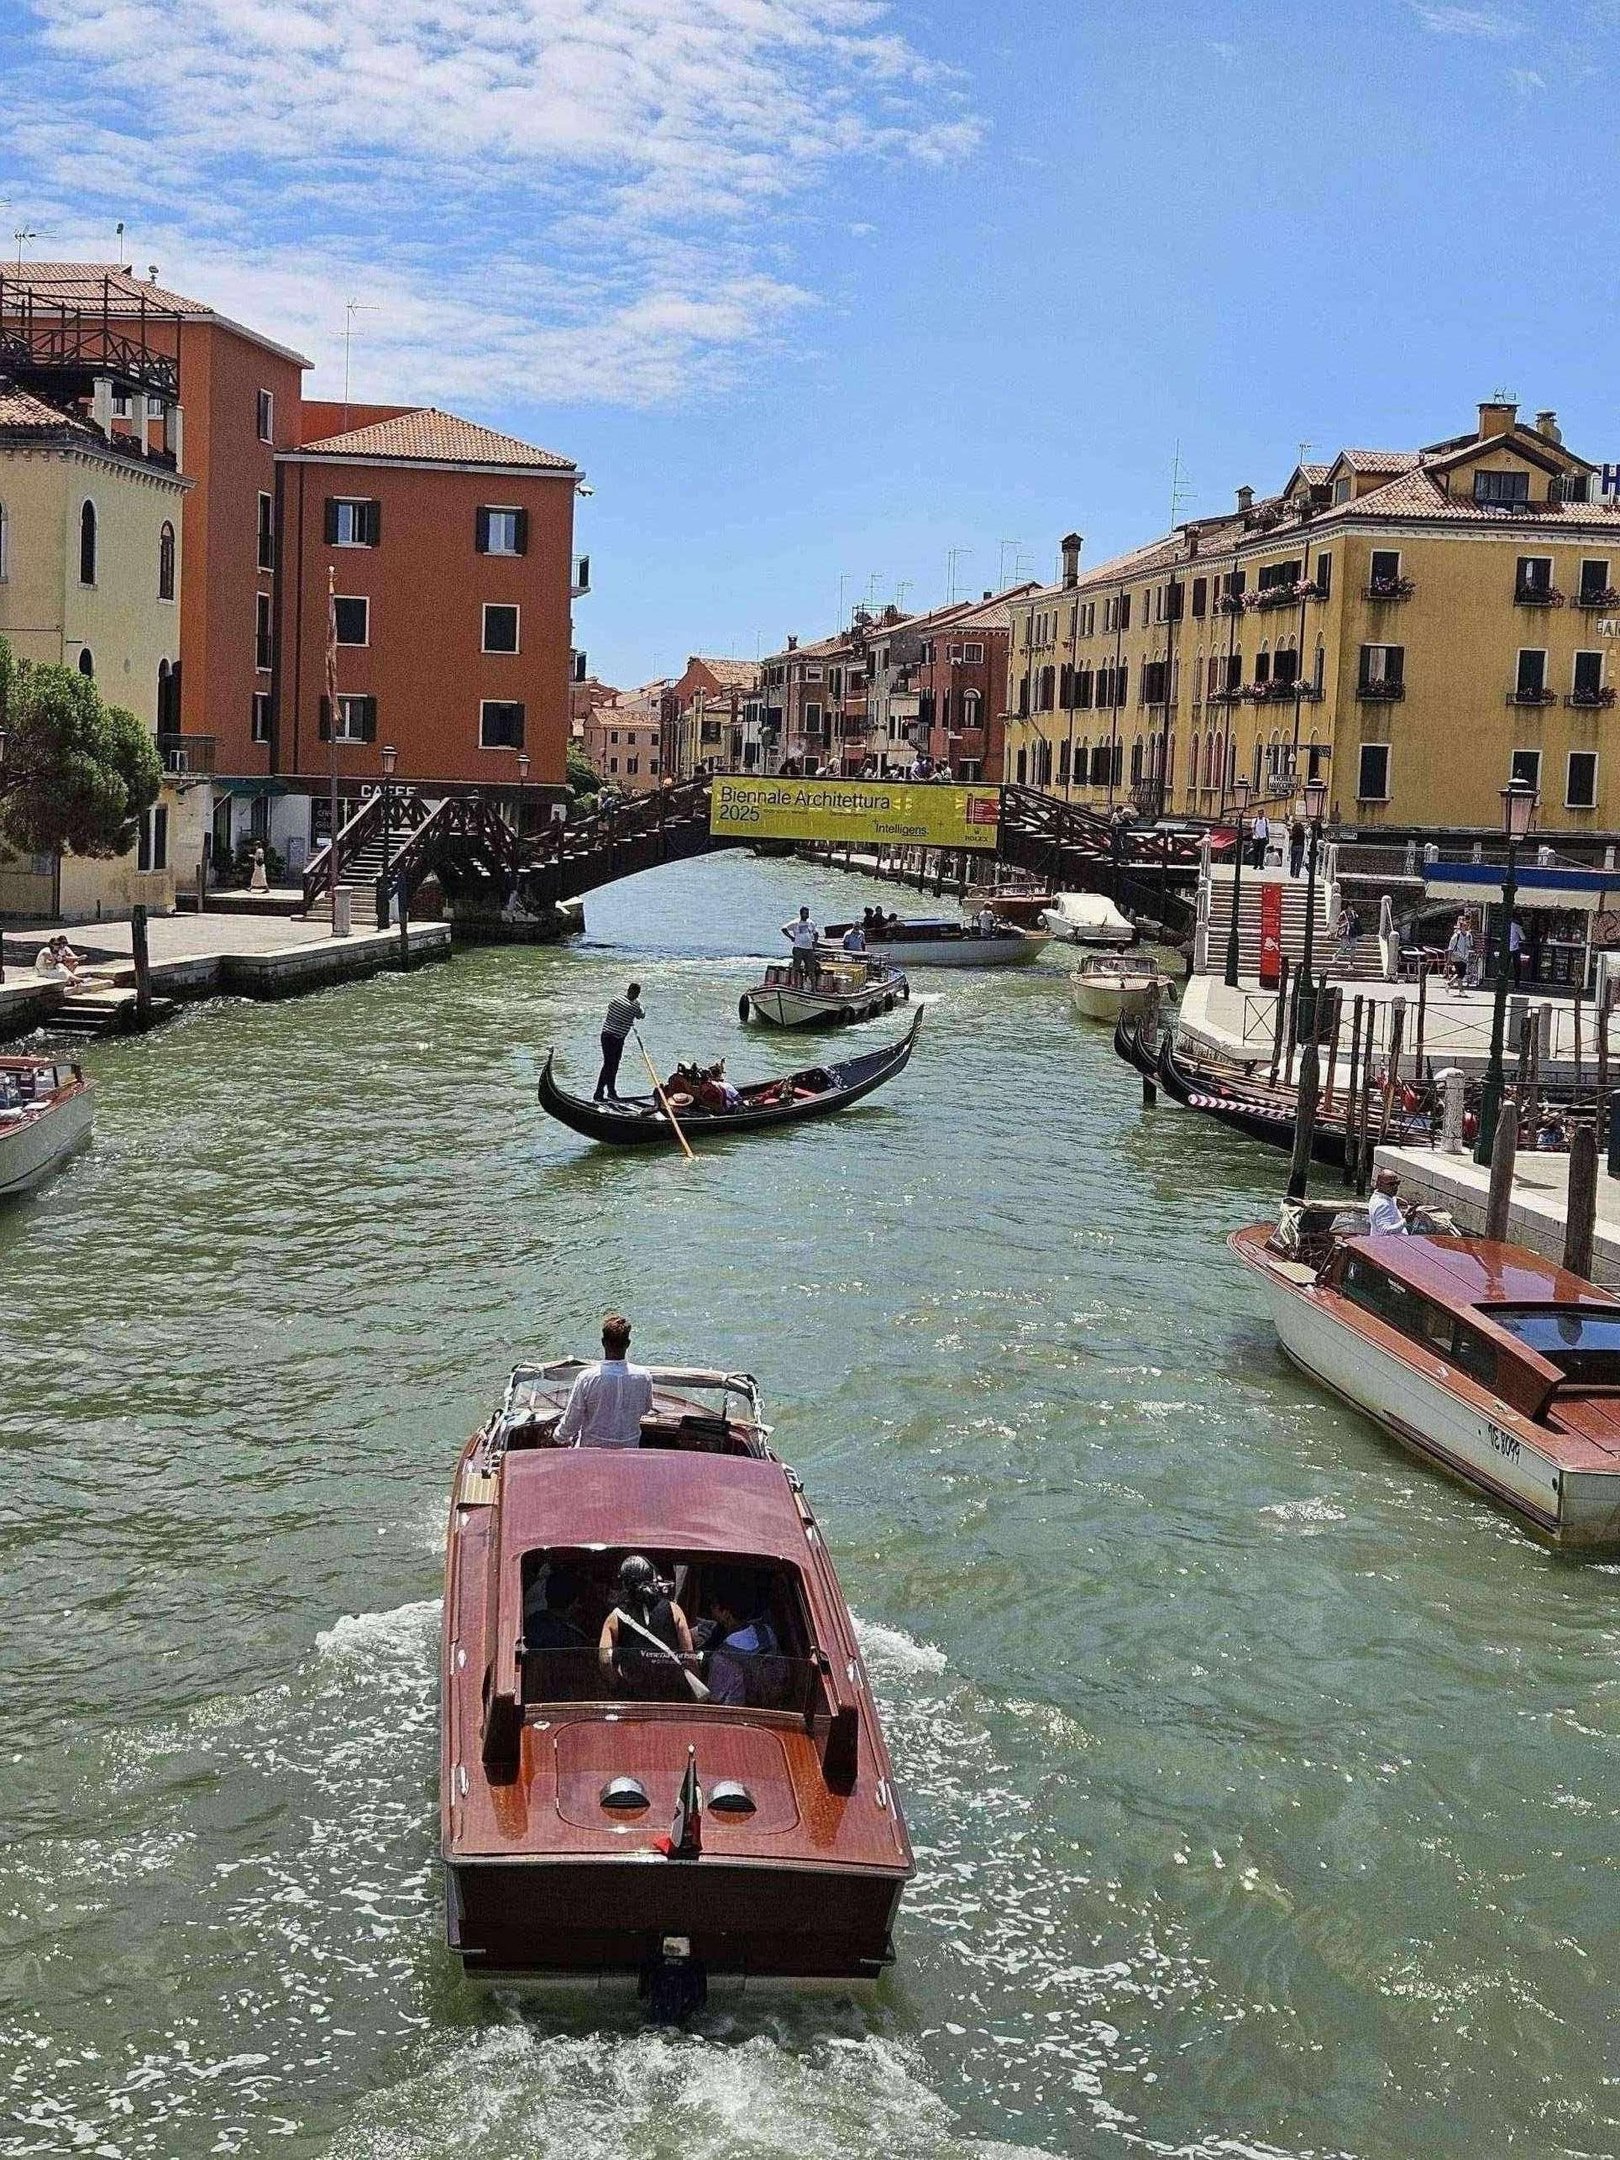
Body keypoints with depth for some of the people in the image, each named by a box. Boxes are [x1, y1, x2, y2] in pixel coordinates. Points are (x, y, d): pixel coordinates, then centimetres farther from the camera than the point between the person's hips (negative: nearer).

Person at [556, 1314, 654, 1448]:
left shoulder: (587, 1378, -23)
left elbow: (571, 1421, -12)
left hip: (592, 1447, -2)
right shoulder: (644, 1377, -16)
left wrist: (561, 1439, 7)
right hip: (629, 1447, 2)